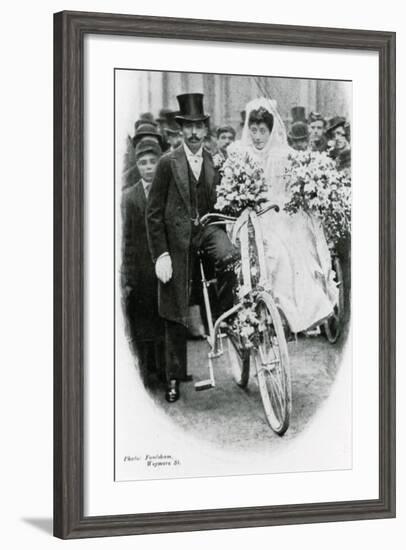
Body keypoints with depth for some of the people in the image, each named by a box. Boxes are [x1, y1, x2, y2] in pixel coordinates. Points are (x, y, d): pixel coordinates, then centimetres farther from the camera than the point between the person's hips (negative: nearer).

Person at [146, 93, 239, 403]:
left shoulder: (216, 163, 5)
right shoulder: (169, 163, -4)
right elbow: (154, 213, -5)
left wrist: (223, 237, 4)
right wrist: (160, 255, -10)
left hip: (207, 229, 2)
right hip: (177, 240, -2)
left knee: (230, 258, -34)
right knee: (175, 314, 3)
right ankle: (175, 379, 16)